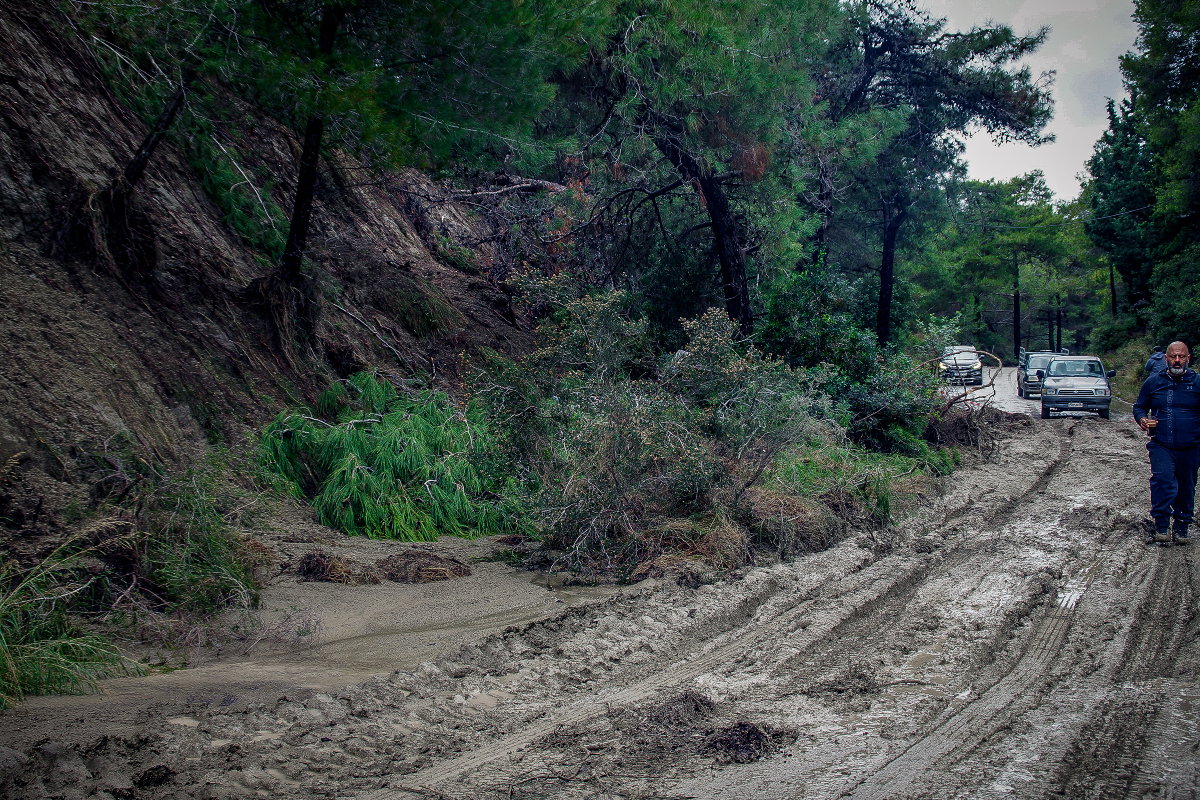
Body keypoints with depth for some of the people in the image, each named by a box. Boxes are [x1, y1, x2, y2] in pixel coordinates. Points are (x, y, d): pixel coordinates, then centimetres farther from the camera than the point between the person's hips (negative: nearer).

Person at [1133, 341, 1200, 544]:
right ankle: (1161, 524, -13)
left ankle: (1181, 527, 26)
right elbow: (1139, 406, 17)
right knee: (1163, 481, -21)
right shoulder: (1153, 381, 7)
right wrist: (1142, 419, -6)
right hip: (1161, 445, -1)